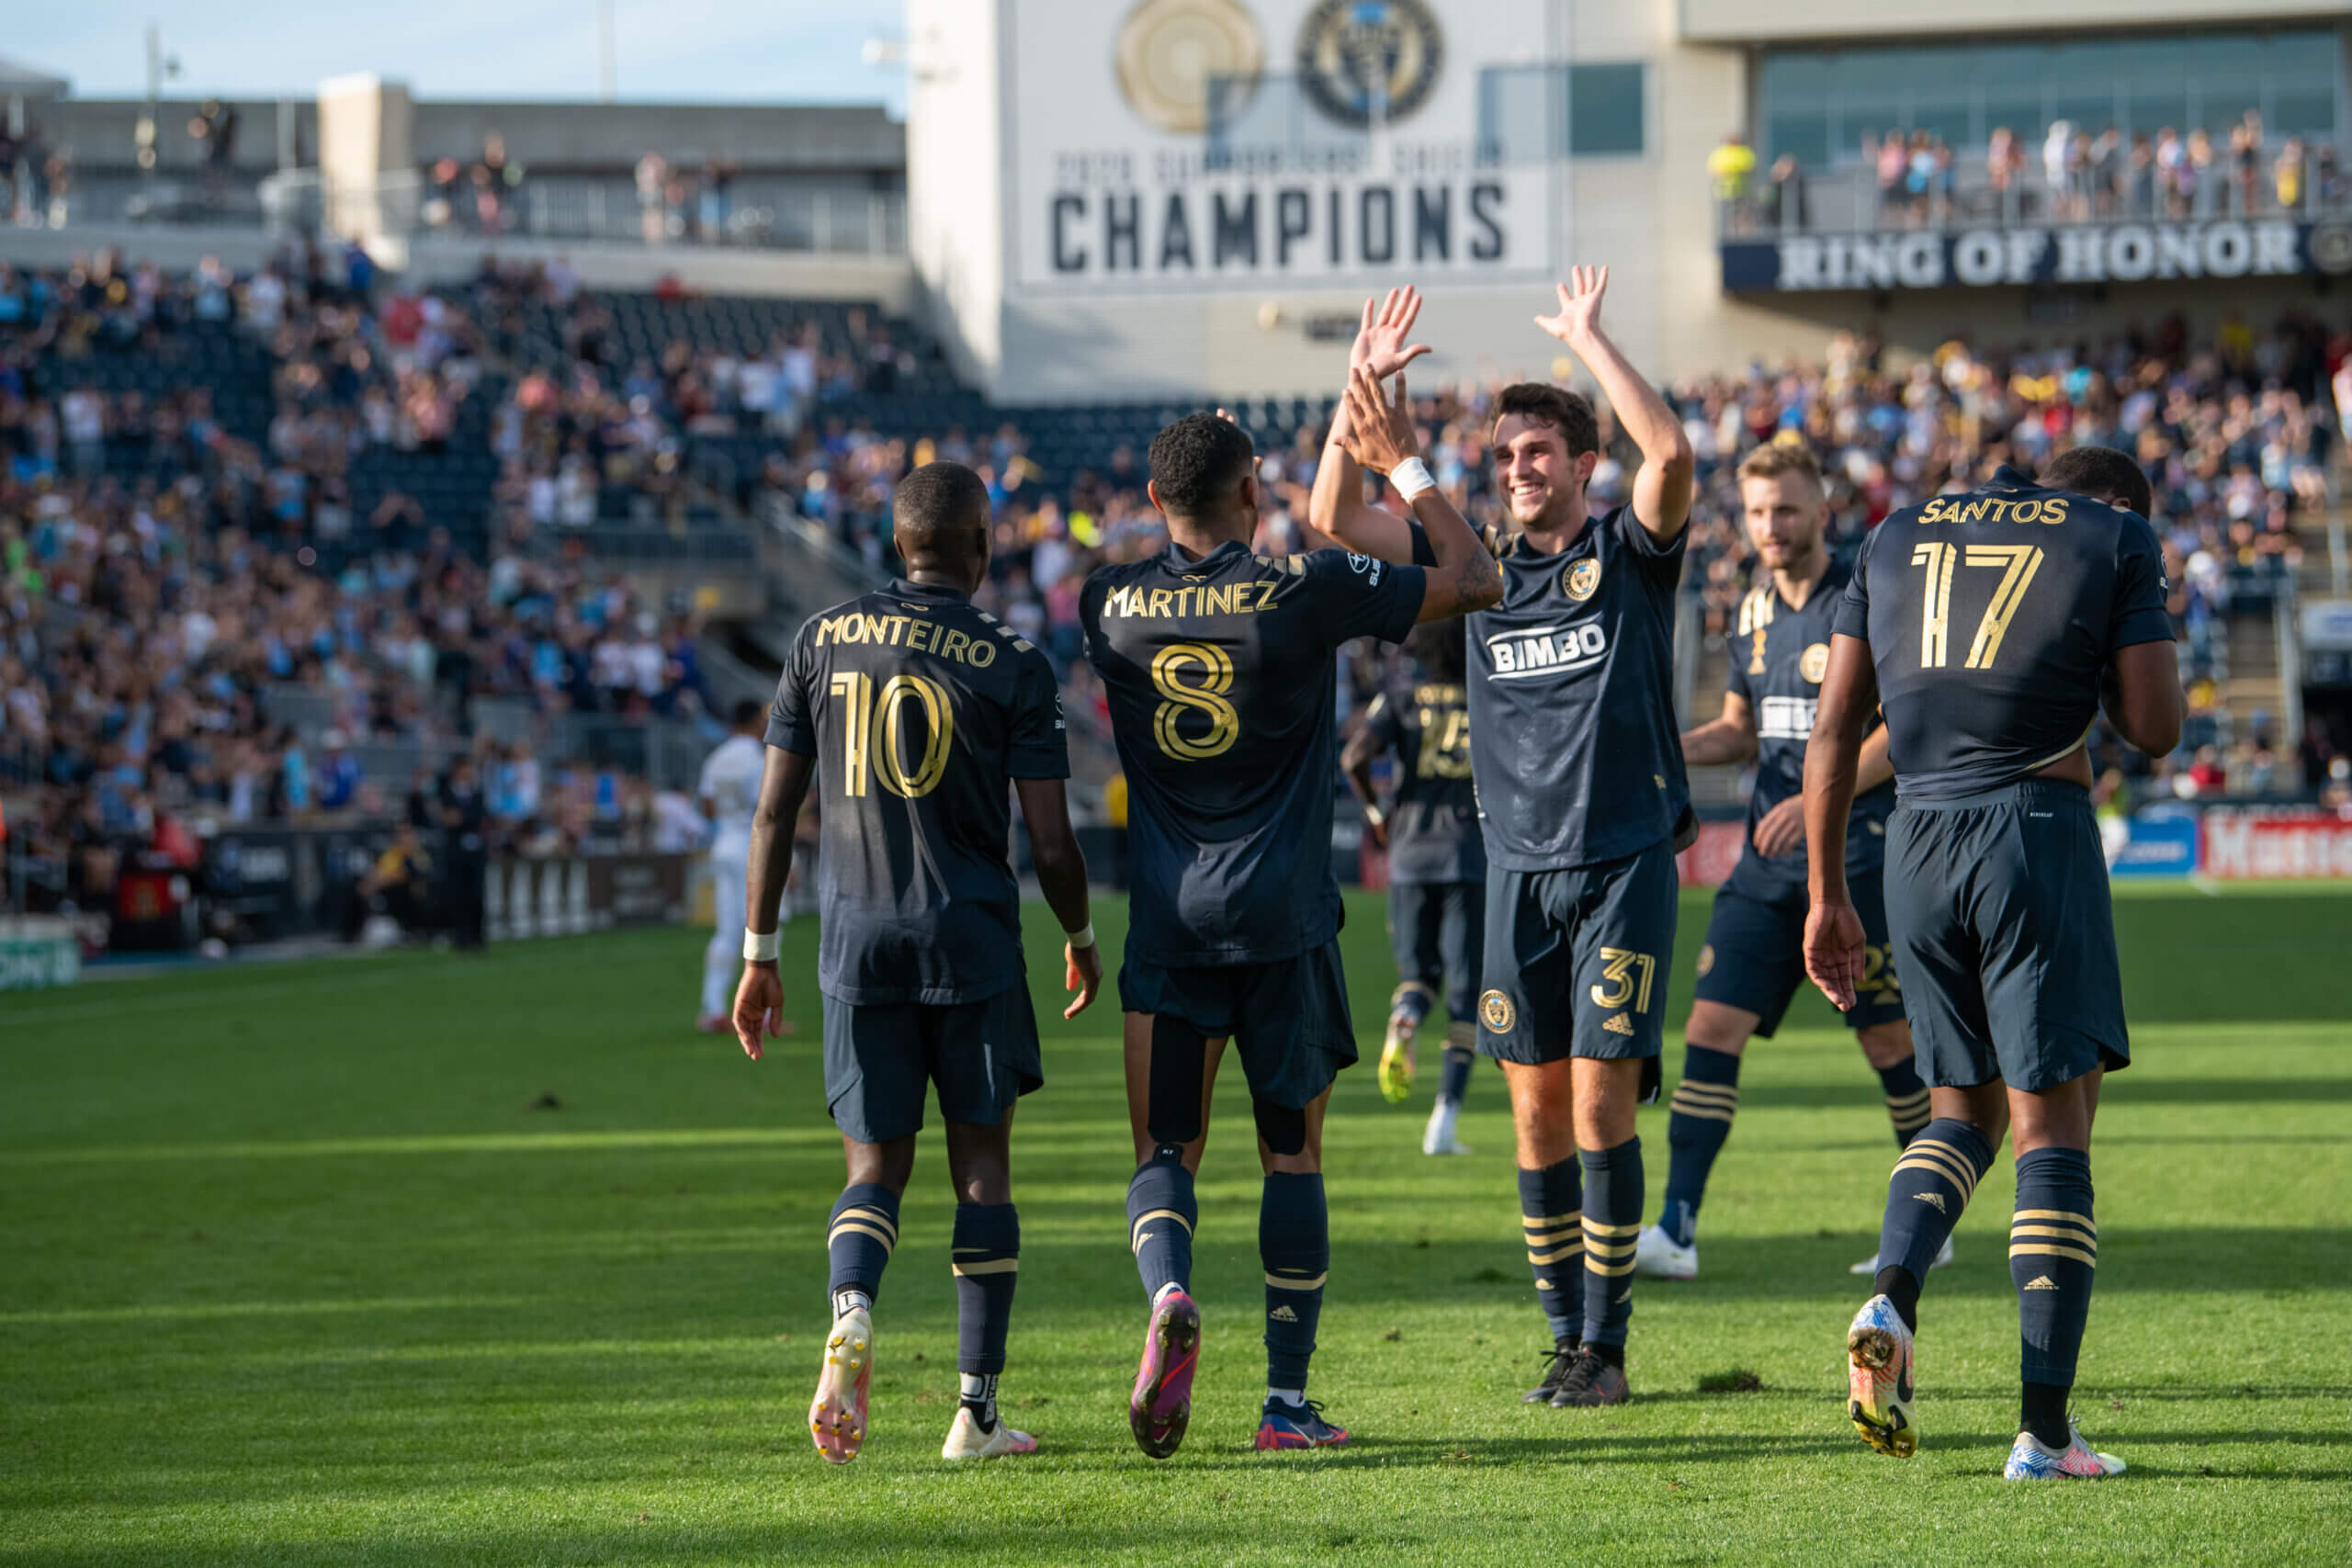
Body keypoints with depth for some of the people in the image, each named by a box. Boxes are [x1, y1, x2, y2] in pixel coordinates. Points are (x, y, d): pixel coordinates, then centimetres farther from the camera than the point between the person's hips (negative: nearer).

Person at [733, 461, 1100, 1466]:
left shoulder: (823, 640, 5)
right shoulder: (1012, 667, -3)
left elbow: (775, 810, 5)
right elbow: (1051, 843, -3)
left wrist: (759, 954, 11)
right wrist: (1082, 942, 15)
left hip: (856, 937, 2)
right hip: (972, 936, -2)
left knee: (876, 1163, 9)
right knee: (980, 1163, 8)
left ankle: (852, 1311, -22)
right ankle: (977, 1409, 7)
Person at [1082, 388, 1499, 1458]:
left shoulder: (1112, 604, 0)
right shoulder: (1304, 594, -9)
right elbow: (1473, 583, -1)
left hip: (1166, 920, 2)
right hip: (1282, 922, -2)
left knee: (1163, 1150, 6)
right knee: (1292, 1154, 8)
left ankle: (1169, 1298, -25)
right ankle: (1287, 1400, 7)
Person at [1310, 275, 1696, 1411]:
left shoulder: (1628, 551, 0)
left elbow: (1672, 456, -20)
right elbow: (1335, 517, 6)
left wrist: (1589, 340, -17)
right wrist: (1362, 386, -3)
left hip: (1625, 860, -4)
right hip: (1518, 869, 4)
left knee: (1600, 1103, -8)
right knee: (1536, 1114, 4)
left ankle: (1607, 1344, -2)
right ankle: (1565, 1338, 13)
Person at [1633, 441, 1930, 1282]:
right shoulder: (1753, 615, 12)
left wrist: (1818, 801, -22)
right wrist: (1668, 748, 4)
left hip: (1859, 858, -6)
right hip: (1768, 863, 6)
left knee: (1891, 1041, 1)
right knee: (1711, 1026, -5)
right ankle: (1675, 1228, -7)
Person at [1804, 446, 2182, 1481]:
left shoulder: (1898, 535, 20)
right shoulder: (2118, 538, 9)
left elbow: (1834, 728, 14)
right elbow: (2154, 728, 0)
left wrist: (1828, 896, 17)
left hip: (1918, 842, 4)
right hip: (2038, 824, -4)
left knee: (1963, 1111, 18)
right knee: (2052, 1128, 0)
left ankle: (1890, 1299, -10)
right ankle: (2044, 1427, -6)